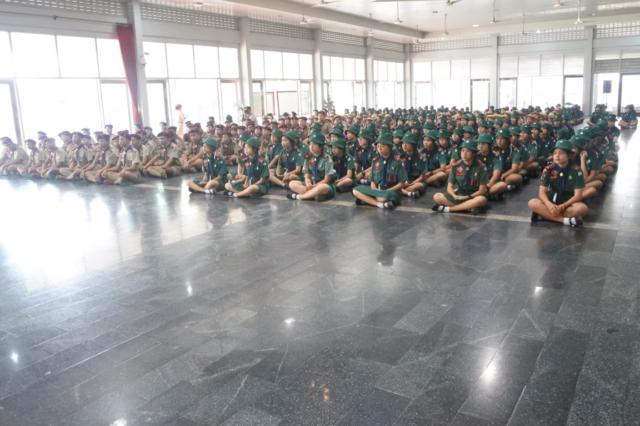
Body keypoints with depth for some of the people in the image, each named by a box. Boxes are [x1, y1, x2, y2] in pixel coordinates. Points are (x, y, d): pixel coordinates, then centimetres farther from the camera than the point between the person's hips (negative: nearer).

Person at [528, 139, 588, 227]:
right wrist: (549, 205, -30)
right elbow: (542, 192, -9)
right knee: (532, 203, -28)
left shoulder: (576, 171, -9)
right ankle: (566, 220, -33)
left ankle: (544, 214, -27)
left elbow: (578, 195, -13)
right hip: (552, 202, 2)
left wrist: (562, 206, -26)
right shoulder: (548, 169, -4)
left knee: (582, 208, -34)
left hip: (569, 204, -1)